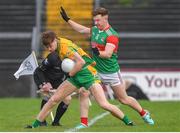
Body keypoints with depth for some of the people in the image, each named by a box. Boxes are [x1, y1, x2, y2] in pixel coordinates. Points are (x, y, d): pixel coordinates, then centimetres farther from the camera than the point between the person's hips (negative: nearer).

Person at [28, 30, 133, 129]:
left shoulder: (64, 47, -21)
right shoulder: (59, 45, 5)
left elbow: (81, 62, -29)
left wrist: (70, 74, -16)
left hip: (88, 74, -9)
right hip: (75, 76, 9)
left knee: (104, 104, -16)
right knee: (53, 100, 3)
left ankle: (127, 121, 0)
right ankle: (36, 124, 11)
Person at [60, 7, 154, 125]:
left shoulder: (111, 35, -19)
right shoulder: (95, 30, 4)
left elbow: (108, 54, -31)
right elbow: (81, 29, 24)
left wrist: (98, 53, -52)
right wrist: (67, 19, 25)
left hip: (111, 72, -6)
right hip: (97, 71, 6)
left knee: (124, 99, 5)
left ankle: (144, 114, 27)